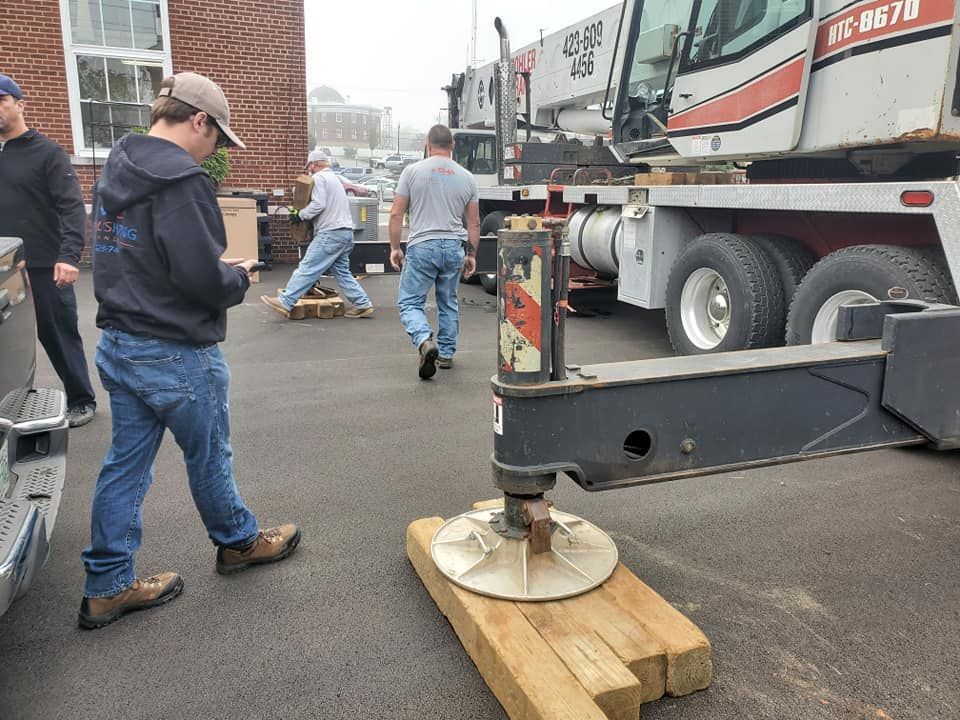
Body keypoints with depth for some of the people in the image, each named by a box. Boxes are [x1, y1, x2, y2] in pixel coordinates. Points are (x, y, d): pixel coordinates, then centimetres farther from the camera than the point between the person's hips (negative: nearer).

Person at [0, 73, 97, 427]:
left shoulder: (47, 152, -4)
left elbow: (72, 207, -13)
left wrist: (69, 256, -25)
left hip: (44, 267, -5)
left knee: (59, 337, 4)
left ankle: (82, 401, 18)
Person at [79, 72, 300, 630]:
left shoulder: (117, 171, 10)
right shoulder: (181, 179, -20)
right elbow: (203, 280, -26)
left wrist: (220, 269, 9)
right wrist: (240, 276, -4)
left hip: (118, 345, 8)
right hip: (176, 355, -8)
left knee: (125, 463, 14)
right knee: (209, 455, 12)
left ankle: (107, 586, 23)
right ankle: (239, 542, 35)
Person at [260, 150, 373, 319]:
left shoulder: (319, 177, -4)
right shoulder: (335, 178, 25)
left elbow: (318, 205, -16)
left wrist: (301, 214, -3)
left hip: (331, 233, -9)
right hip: (346, 231, 9)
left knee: (307, 268, -9)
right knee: (342, 272, 13)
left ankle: (285, 302, -8)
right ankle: (363, 305, 10)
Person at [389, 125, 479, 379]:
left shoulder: (412, 171, 0)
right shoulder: (466, 177, 8)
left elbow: (396, 214, -3)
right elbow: (473, 222, 10)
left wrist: (394, 248, 5)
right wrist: (472, 254, 18)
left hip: (421, 247, -3)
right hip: (454, 248, 4)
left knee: (409, 302, 3)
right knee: (448, 304, 19)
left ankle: (425, 340, -22)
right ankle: (446, 353, 24)